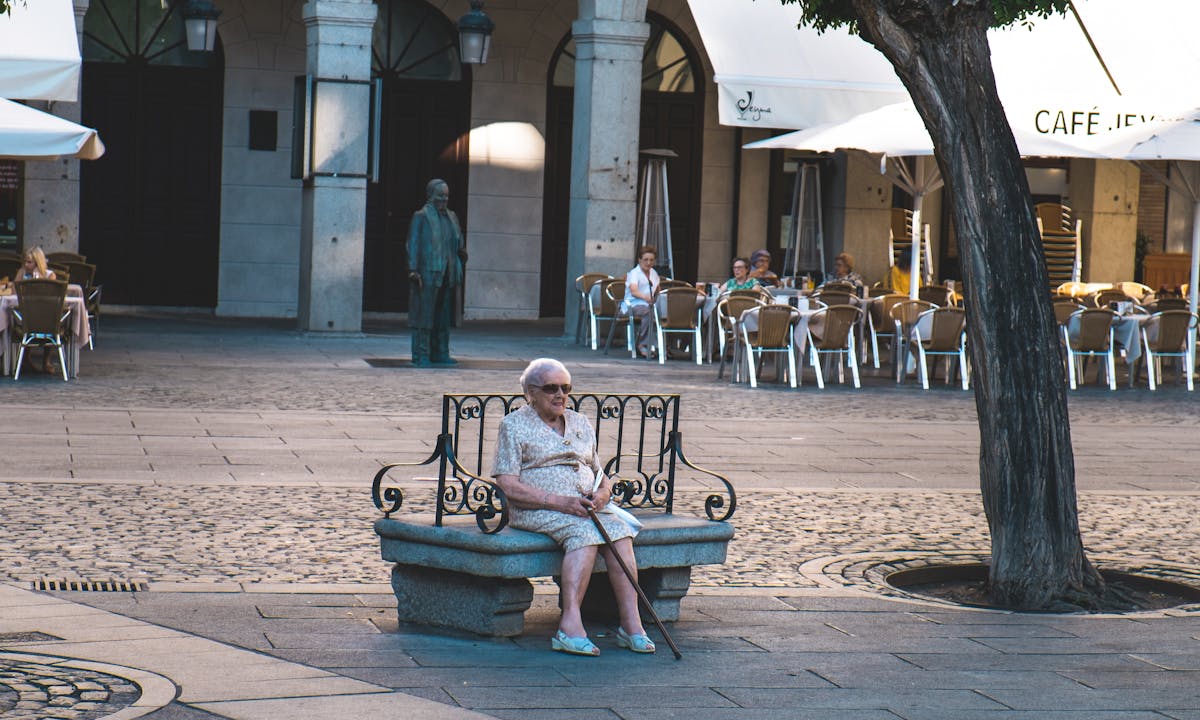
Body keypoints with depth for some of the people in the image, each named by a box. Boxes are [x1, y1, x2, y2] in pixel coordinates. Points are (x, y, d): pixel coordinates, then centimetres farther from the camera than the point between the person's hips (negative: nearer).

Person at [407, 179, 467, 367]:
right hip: (427, 274, -7)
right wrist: (413, 270, -15)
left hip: (447, 274, 7)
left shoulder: (451, 216, 17)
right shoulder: (421, 216, -2)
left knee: (443, 315, 11)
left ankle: (440, 353, 18)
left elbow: (458, 242, 23)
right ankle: (421, 355, -2)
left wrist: (462, 253, 2)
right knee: (424, 314, -6)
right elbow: (413, 244, -7)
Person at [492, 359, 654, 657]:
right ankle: (571, 627, -43)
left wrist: (602, 493, -3)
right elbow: (508, 486, -7)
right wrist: (561, 502, -17)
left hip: (586, 507, 5)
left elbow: (600, 473, 24)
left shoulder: (580, 424, 22)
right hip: (536, 510, -5)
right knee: (585, 533, -35)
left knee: (619, 531, -27)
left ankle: (631, 625, -33)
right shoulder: (514, 425, 4)